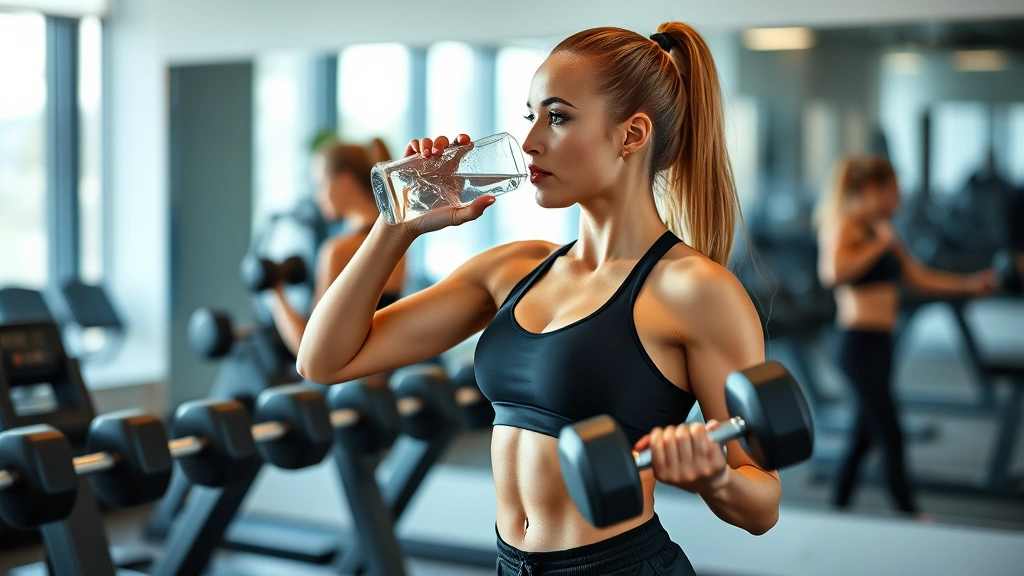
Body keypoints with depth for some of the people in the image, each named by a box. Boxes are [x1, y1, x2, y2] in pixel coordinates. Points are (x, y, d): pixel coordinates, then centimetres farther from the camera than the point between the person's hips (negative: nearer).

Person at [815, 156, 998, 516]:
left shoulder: (882, 233, 16)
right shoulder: (843, 227, -10)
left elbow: (919, 278, 21)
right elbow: (833, 273, -29)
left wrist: (969, 285, 12)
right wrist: (878, 245, -19)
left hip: (879, 344, 9)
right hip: (859, 342, -9)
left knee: (864, 436, 14)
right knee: (891, 437, -5)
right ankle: (910, 516, 0)